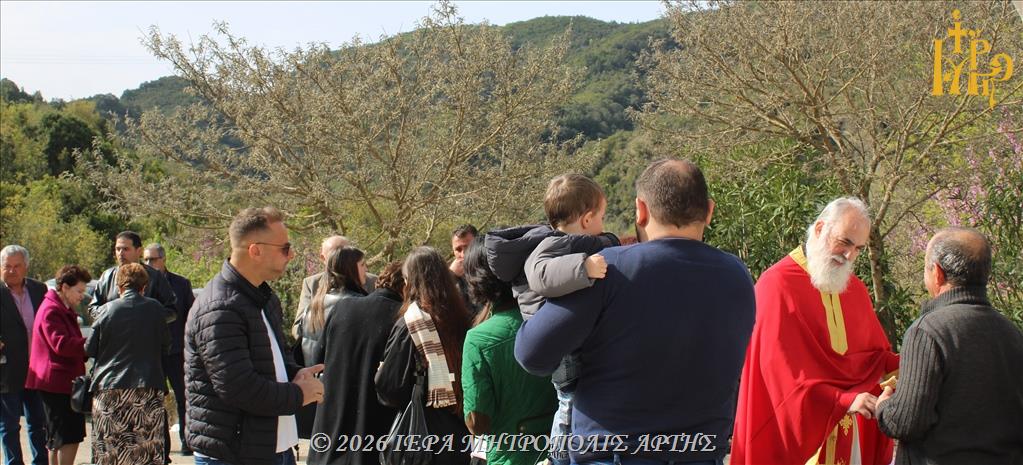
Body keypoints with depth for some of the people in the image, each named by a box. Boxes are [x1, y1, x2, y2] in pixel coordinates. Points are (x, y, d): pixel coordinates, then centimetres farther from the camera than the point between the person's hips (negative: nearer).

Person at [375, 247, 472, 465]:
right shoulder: (460, 316, 0)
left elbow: (388, 384, -13)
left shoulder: (409, 324, -14)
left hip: (425, 427, -5)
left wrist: (380, 372, 8)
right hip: (460, 422, 5)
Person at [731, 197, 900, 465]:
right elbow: (783, 366, -18)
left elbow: (875, 351, 13)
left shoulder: (855, 289, 12)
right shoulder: (778, 284, -10)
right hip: (793, 429, -6)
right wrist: (842, 400, -26)